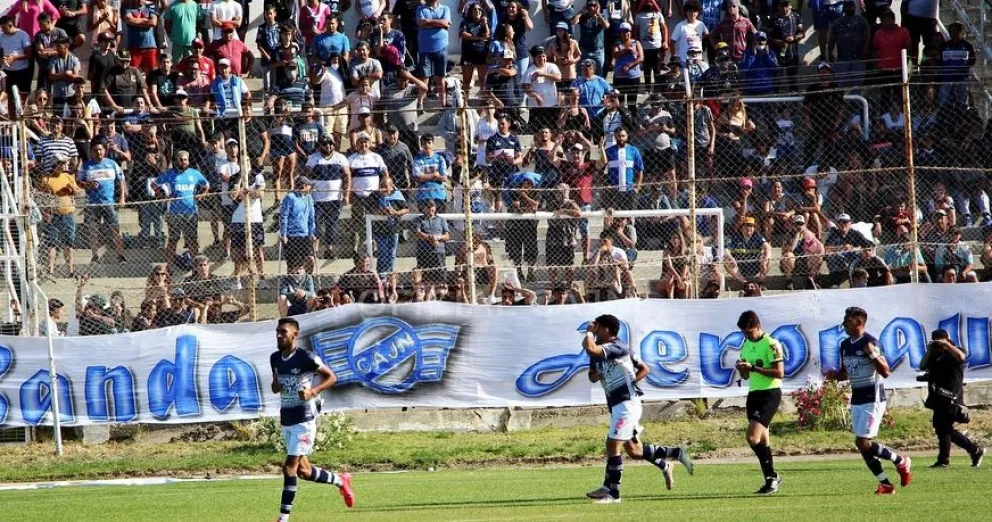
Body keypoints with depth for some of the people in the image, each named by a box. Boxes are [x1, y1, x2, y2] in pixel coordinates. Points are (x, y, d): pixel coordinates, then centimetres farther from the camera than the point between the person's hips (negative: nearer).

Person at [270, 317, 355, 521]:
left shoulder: (305, 357, -13)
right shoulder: (275, 358, 8)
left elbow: (331, 377, -7)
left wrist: (313, 392, -22)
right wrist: (275, 386, -4)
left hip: (304, 420, -8)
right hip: (286, 419, 8)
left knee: (290, 467, -13)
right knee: (303, 470, 14)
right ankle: (340, 481, 38)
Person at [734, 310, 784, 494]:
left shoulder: (771, 345, -11)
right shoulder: (746, 345, 13)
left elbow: (779, 373, -16)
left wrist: (754, 368, -20)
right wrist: (741, 369, -4)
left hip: (770, 394, -8)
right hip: (753, 394, 8)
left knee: (753, 437, -19)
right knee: (762, 440, 9)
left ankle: (772, 477, -9)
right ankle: (772, 479, 17)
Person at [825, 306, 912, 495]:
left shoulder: (870, 343, -14)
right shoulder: (845, 345, 10)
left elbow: (885, 372, -17)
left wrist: (873, 354, -33)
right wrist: (834, 375, -1)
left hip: (872, 400, -8)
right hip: (856, 400, 8)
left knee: (863, 443, -13)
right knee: (863, 446, 5)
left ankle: (900, 462, 5)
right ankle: (885, 484, 13)